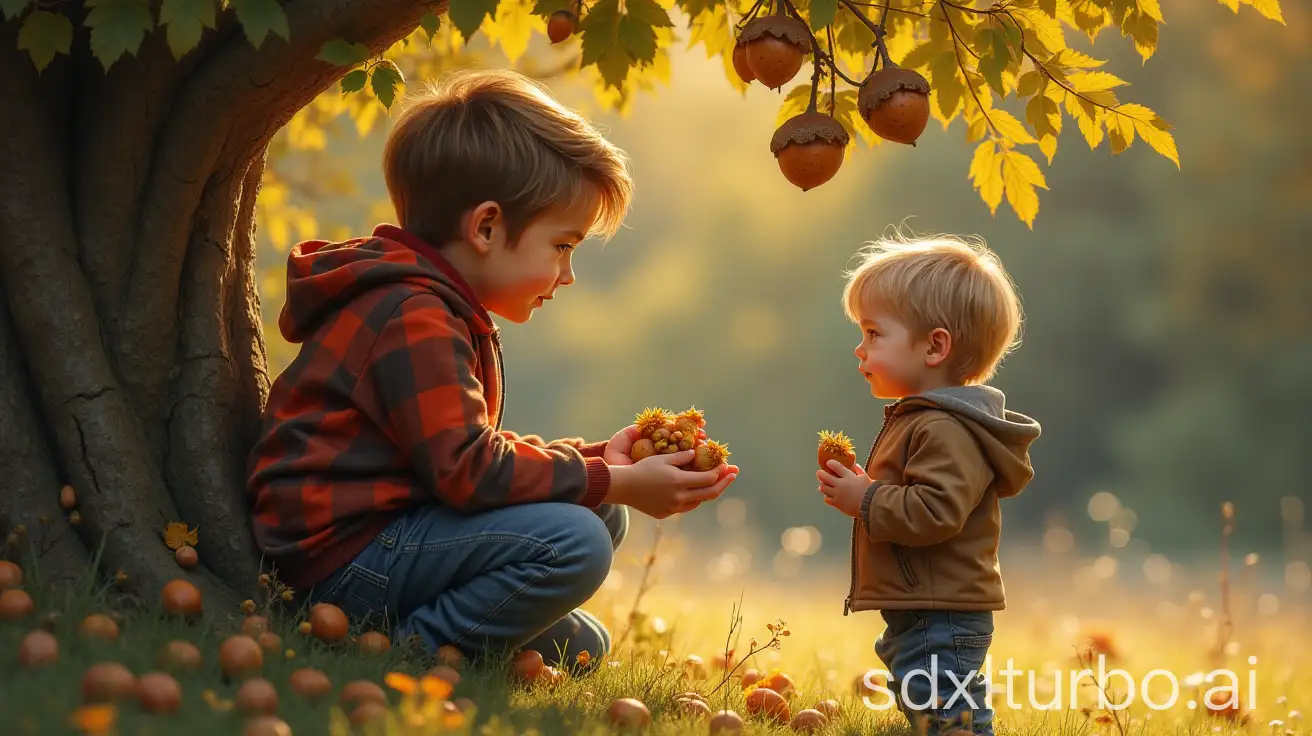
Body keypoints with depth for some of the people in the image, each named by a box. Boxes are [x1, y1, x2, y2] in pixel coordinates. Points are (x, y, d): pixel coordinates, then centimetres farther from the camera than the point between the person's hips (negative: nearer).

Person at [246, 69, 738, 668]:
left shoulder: (434, 309, 19)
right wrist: (616, 483, -18)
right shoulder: (414, 320, -18)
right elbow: (469, 470, -25)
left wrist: (596, 459, 14)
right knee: (573, 542, -26)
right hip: (345, 556, -11)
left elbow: (477, 448, 26)